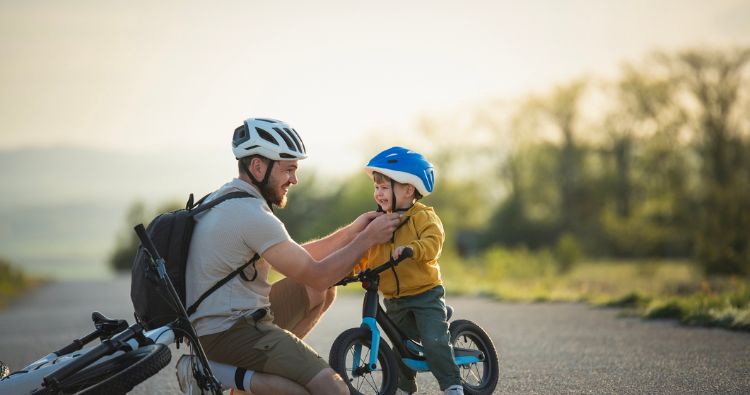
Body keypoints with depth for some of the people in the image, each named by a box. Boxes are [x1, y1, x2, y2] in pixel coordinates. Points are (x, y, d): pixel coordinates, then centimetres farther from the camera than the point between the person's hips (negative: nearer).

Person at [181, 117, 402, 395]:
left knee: (323, 292, 18)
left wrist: (352, 231, 12)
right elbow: (317, 275, -15)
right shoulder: (251, 214, -19)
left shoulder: (225, 197, 13)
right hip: (228, 335, -10)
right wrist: (368, 238, -5)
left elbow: (299, 260, 17)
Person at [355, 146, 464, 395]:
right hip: (394, 299, 6)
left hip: (425, 293, -6)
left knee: (435, 341, -16)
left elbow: (432, 242, -25)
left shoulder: (422, 216, -8)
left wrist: (410, 248, -43)